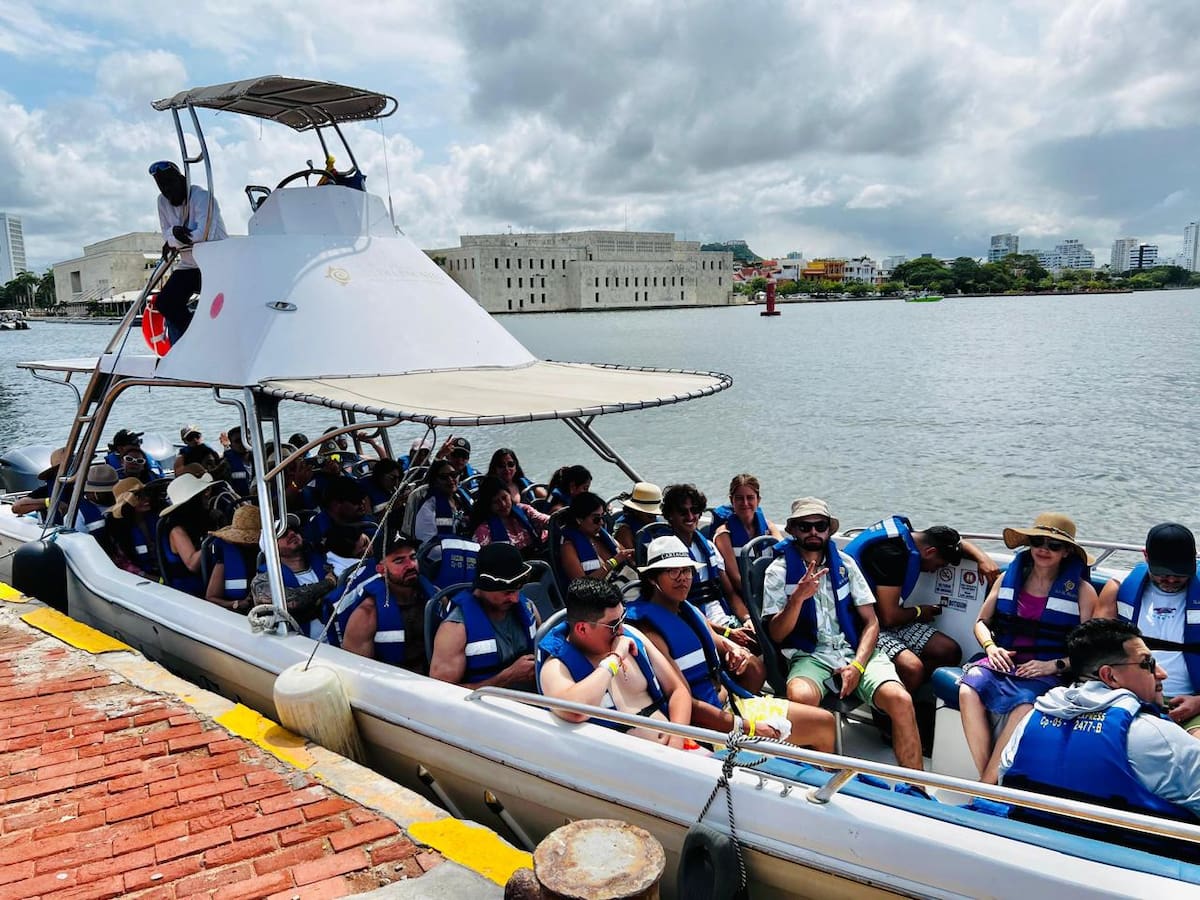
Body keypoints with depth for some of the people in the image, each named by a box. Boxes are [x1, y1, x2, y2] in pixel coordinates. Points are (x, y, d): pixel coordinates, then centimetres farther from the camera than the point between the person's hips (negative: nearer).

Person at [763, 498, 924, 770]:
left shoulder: (844, 563, 12)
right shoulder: (778, 571, 4)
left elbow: (871, 622, 8)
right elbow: (776, 635, -2)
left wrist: (857, 665, -9)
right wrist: (799, 597, -19)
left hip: (855, 651, 3)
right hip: (809, 656, -2)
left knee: (900, 699, -25)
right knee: (801, 695, -37)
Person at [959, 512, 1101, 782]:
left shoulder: (1081, 591, 6)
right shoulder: (1008, 578, 14)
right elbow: (981, 622, 21)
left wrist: (1055, 665, -12)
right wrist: (991, 648, 1)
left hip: (1047, 672, -3)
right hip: (1001, 662, 3)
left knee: (1025, 704, -37)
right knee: (968, 691, -30)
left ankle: (985, 789, -28)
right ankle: (987, 785, -27)